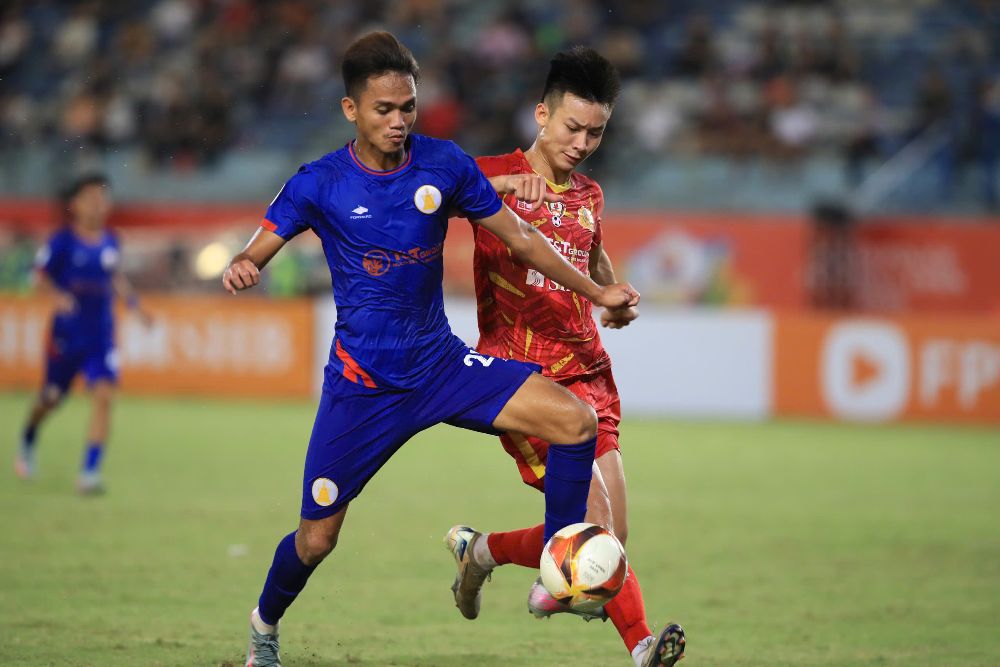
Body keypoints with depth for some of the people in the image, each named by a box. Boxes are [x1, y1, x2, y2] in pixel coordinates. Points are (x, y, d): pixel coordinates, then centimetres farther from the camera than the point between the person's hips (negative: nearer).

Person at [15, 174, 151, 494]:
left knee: (104, 394, -16)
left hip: (102, 335, 3)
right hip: (66, 333, -3)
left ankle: (90, 471, -14)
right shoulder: (63, 241, -11)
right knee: (51, 397, 12)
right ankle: (27, 443, 46)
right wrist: (58, 295, -25)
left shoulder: (110, 242, 3)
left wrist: (135, 305, 11)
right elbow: (41, 274, -6)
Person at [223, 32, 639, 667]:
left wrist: (595, 292, 6)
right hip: (362, 383, -2)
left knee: (577, 420, -17)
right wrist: (240, 270, -33)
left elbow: (519, 236, 7)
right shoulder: (321, 184, -10)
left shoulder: (444, 165, -4)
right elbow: (252, 257, -8)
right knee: (316, 538, 2)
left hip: (440, 361, 2)